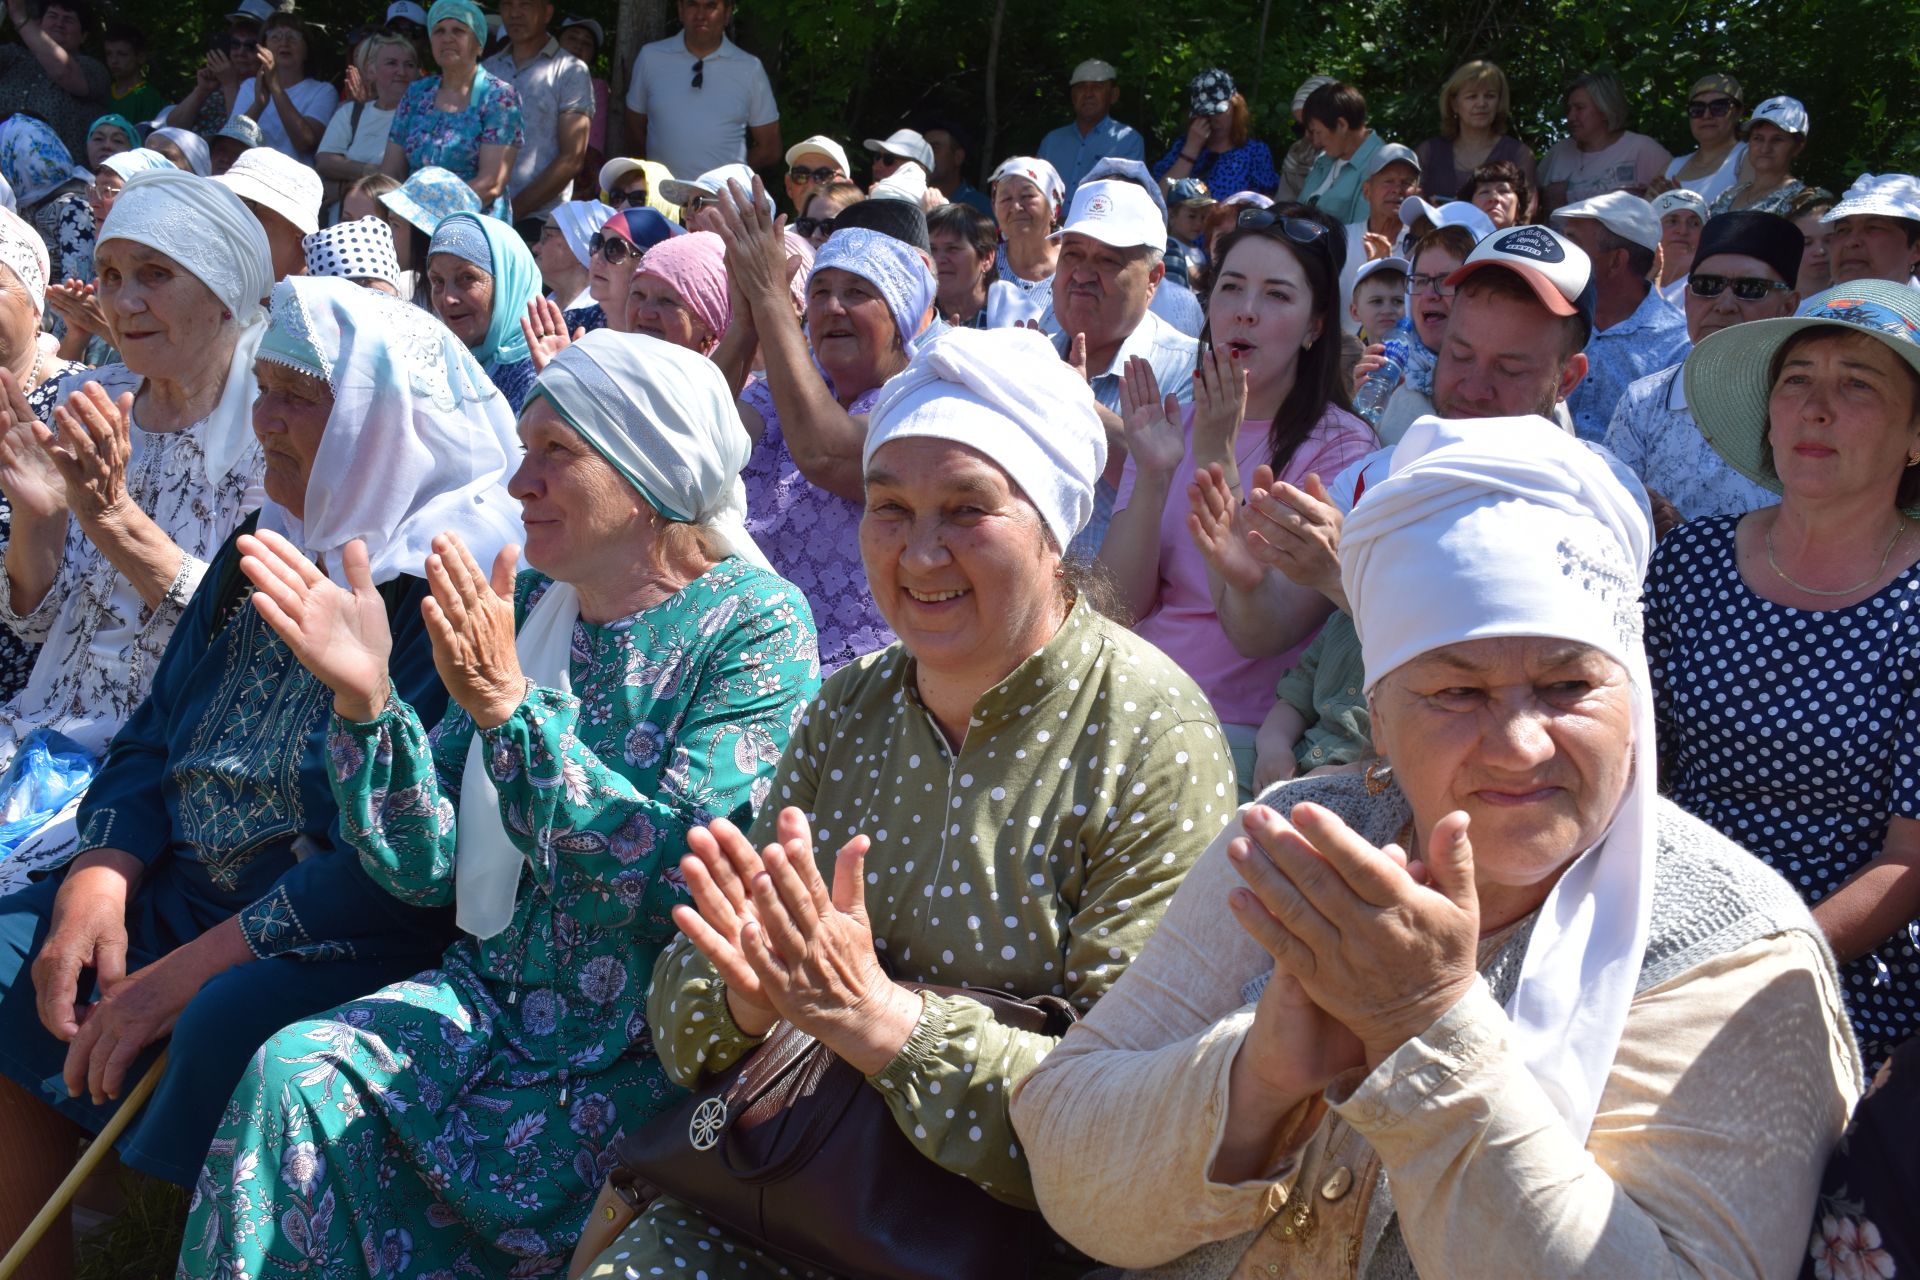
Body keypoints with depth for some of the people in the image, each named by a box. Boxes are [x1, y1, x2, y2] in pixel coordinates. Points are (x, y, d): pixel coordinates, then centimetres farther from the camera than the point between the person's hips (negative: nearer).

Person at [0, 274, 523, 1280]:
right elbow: (157, 739, 14)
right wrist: (98, 878, -7)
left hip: (370, 934, -8)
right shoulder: (270, 549, 11)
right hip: (191, 888, 8)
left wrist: (188, 970, -20)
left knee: (230, 1022, -33)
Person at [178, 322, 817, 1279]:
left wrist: (511, 706, -26)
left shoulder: (754, 622, -10)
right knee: (292, 1072, -19)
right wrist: (364, 699, -13)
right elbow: (430, 869, 2)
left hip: (642, 1046, -5)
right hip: (494, 997, 5)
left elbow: (674, 880, -20)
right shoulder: (522, 605, 6)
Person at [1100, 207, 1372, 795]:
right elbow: (1117, 607, 0)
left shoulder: (1340, 448, -4)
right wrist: (1152, 476, -14)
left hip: (1238, 735, -5)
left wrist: (1216, 460, -16)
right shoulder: (1169, 425, 11)